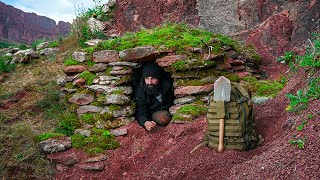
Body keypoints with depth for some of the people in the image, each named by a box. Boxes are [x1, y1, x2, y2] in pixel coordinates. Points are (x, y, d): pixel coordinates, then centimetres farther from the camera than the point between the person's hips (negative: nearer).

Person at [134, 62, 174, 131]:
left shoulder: (167, 84, -20)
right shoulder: (140, 90, -21)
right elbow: (140, 111, -25)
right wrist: (145, 123, -46)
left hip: (168, 110, 3)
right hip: (151, 114, -3)